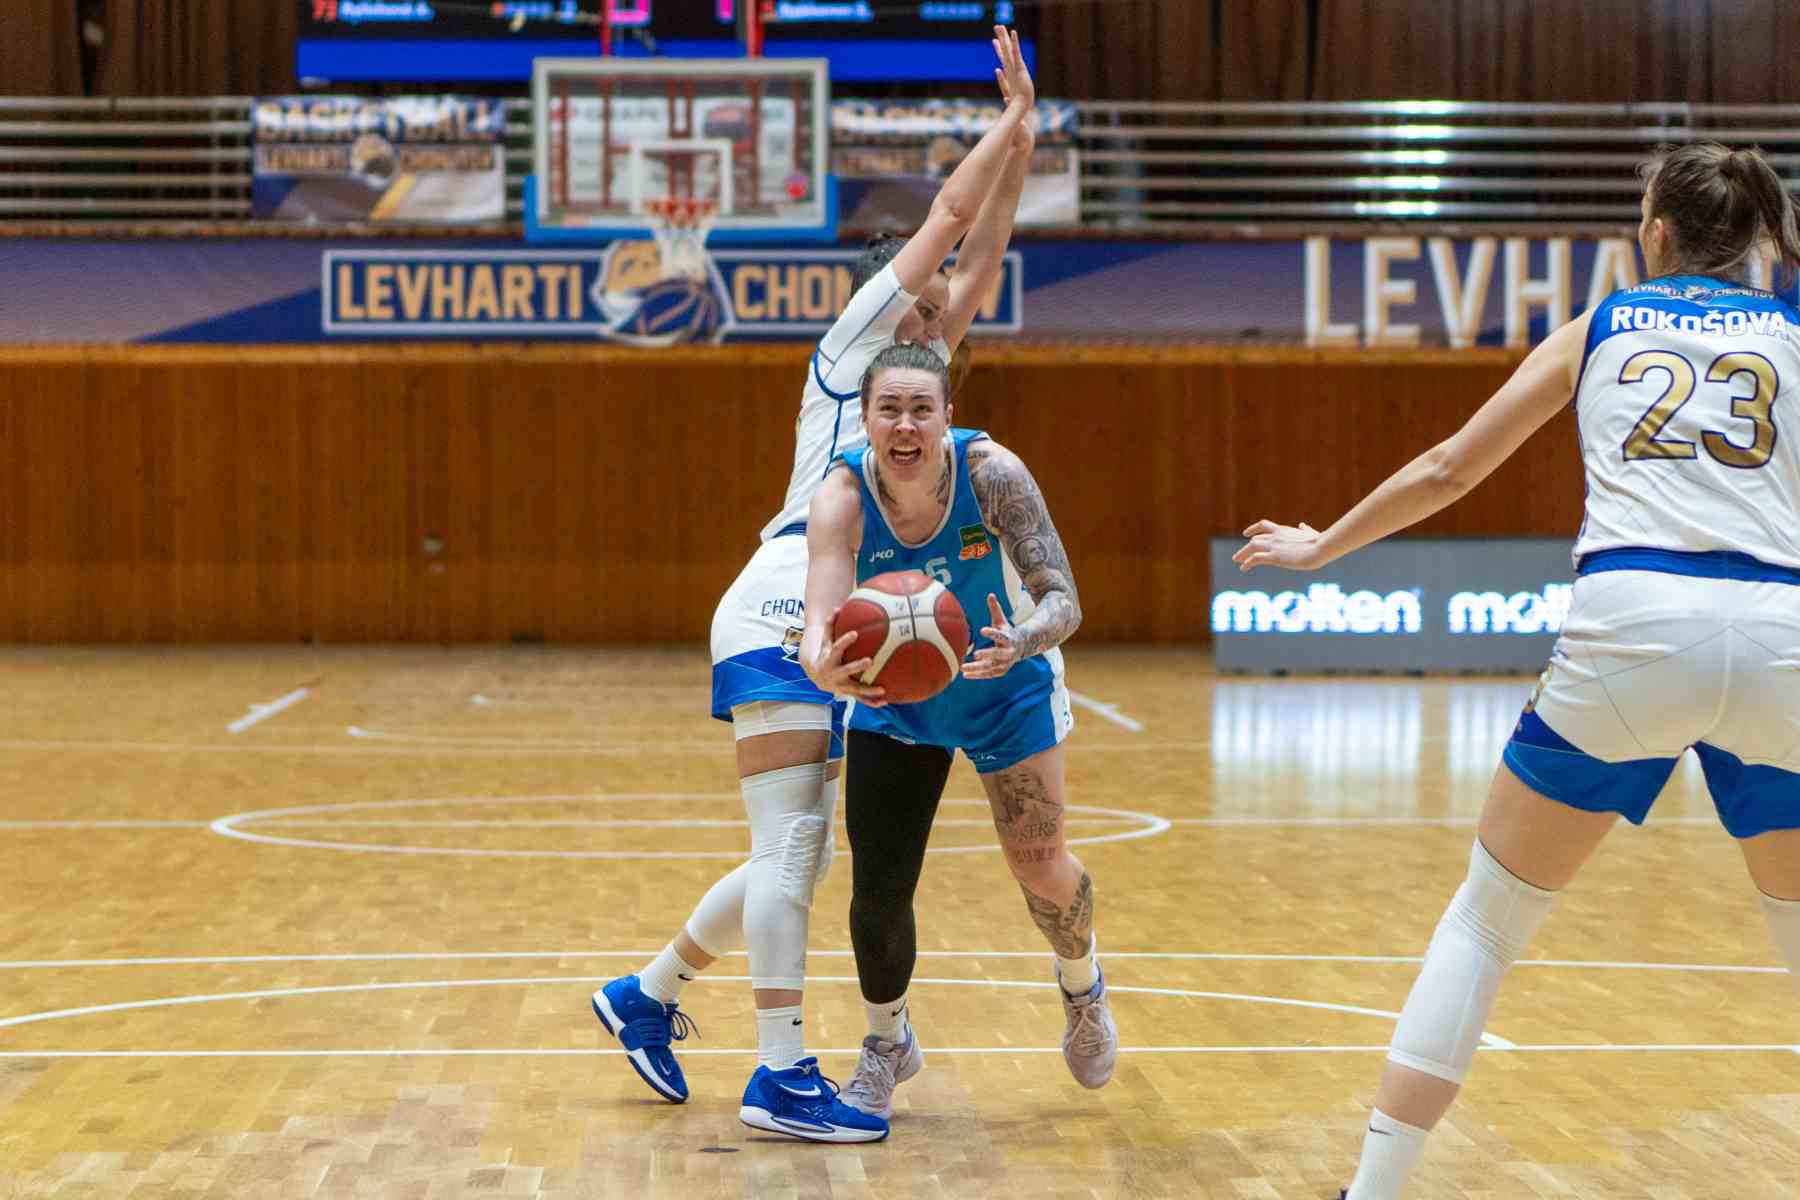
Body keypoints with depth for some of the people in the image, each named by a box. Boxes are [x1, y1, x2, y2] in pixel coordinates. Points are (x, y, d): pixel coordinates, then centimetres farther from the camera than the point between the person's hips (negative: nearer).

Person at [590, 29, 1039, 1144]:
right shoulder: (851, 343, 2)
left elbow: (981, 254, 20)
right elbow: (946, 218, 1)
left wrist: (1021, 149, 16)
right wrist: (1009, 120, 9)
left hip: (841, 635, 9)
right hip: (781, 615, -9)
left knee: (795, 858, 9)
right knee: (792, 845, -13)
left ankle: (649, 994, 22)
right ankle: (783, 1073, -15)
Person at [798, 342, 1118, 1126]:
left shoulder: (991, 473, -30)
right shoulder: (842, 497, -29)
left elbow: (1063, 599, -33)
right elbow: (818, 622, -41)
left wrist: (1022, 641, -56)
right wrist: (823, 668, -65)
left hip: (1006, 692, 0)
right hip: (891, 701, 1)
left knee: (1040, 868, -3)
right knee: (878, 888, -4)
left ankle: (1082, 989, 34)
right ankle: (887, 1044, 26)